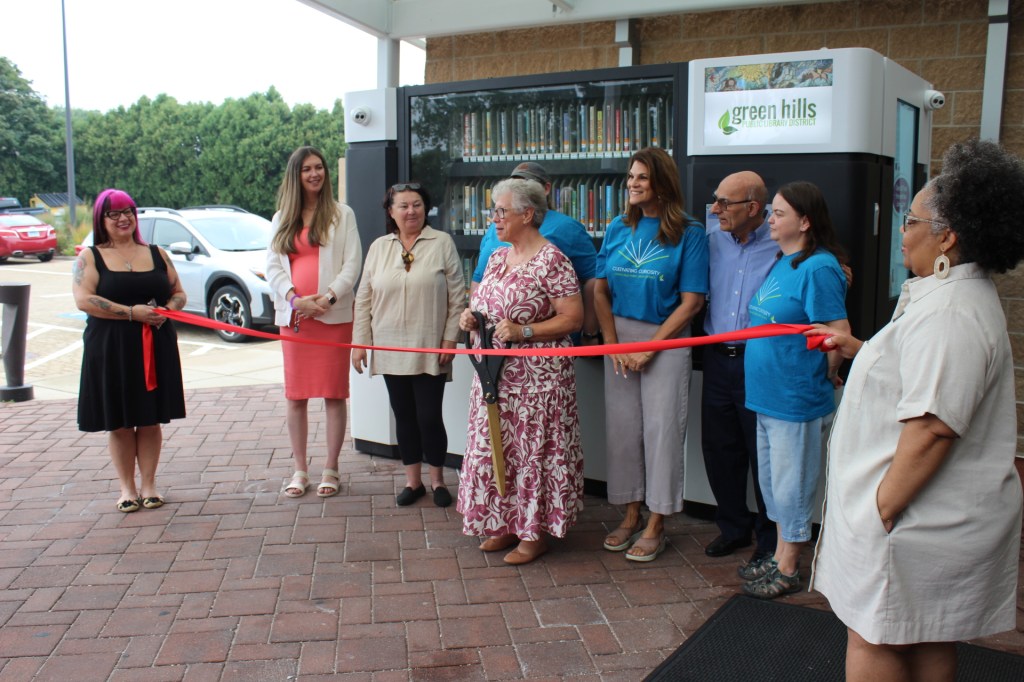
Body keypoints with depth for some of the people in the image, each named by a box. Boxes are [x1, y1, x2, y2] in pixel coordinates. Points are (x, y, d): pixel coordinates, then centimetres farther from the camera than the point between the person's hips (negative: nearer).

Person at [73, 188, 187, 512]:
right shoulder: (90, 257, 2)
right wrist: (132, 312, -18)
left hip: (156, 348, 2)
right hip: (110, 350, -2)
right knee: (119, 422, 4)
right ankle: (127, 487, 16)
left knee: (151, 419, 6)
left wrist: (166, 310, -10)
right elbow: (83, 300, -11)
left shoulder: (156, 254, 12)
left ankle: (149, 483, 17)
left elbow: (179, 293, 14)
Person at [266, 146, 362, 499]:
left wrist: (327, 298, -14)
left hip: (334, 314, -3)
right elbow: (273, 266, 7)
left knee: (334, 394, 0)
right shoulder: (282, 218, 13)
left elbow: (352, 264, -2)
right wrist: (295, 299, -10)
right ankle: (300, 470, 15)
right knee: (295, 396, 5)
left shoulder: (342, 214, 5)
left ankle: (331, 469, 10)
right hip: (293, 316, 3)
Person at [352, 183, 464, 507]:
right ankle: (412, 480, 24)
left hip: (429, 350, -3)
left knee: (429, 416, -1)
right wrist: (360, 342, 5)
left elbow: (457, 296, -2)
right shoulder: (379, 247, 8)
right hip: (390, 349, 3)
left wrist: (450, 339, -7)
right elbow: (364, 299, 10)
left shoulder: (442, 243, -2)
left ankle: (437, 480, 18)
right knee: (404, 415, 11)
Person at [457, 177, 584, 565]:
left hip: (536, 377, -8)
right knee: (495, 446, 12)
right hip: (495, 373, 8)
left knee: (534, 449, 0)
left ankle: (535, 532, 15)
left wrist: (523, 332, -23)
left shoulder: (551, 260, -13)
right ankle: (505, 524, 27)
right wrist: (471, 318, 1)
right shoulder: (497, 257, 13)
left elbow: (573, 318, -16)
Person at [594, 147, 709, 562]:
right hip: (619, 335, 4)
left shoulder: (689, 233, -6)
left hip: (665, 339, -4)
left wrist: (648, 348, -12)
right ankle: (631, 515, 23)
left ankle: (656, 525, 13)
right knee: (623, 426, 8)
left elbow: (691, 302, -10)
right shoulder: (618, 229, 6)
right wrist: (613, 344, -5)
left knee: (662, 427, 0)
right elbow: (600, 291, 6)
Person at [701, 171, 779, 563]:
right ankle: (733, 527, 31)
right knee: (718, 448, 12)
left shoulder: (781, 247, -9)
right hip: (718, 358, 5)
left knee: (763, 454, 5)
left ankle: (769, 538, 23)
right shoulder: (711, 240, 5)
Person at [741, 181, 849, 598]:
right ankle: (779, 557, 34)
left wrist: (825, 377, -6)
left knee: (790, 486, 5)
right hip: (768, 395, 9)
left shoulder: (819, 268, -18)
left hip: (796, 400, -9)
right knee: (773, 482, 19)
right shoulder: (781, 263, 11)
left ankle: (788, 571, 20)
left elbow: (839, 334, -21)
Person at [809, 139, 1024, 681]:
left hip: (915, 521, -11)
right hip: (940, 516, 11)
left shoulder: (950, 314, -25)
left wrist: (883, 510, -22)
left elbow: (931, 428, -29)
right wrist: (860, 349, 24)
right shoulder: (958, 295, 11)